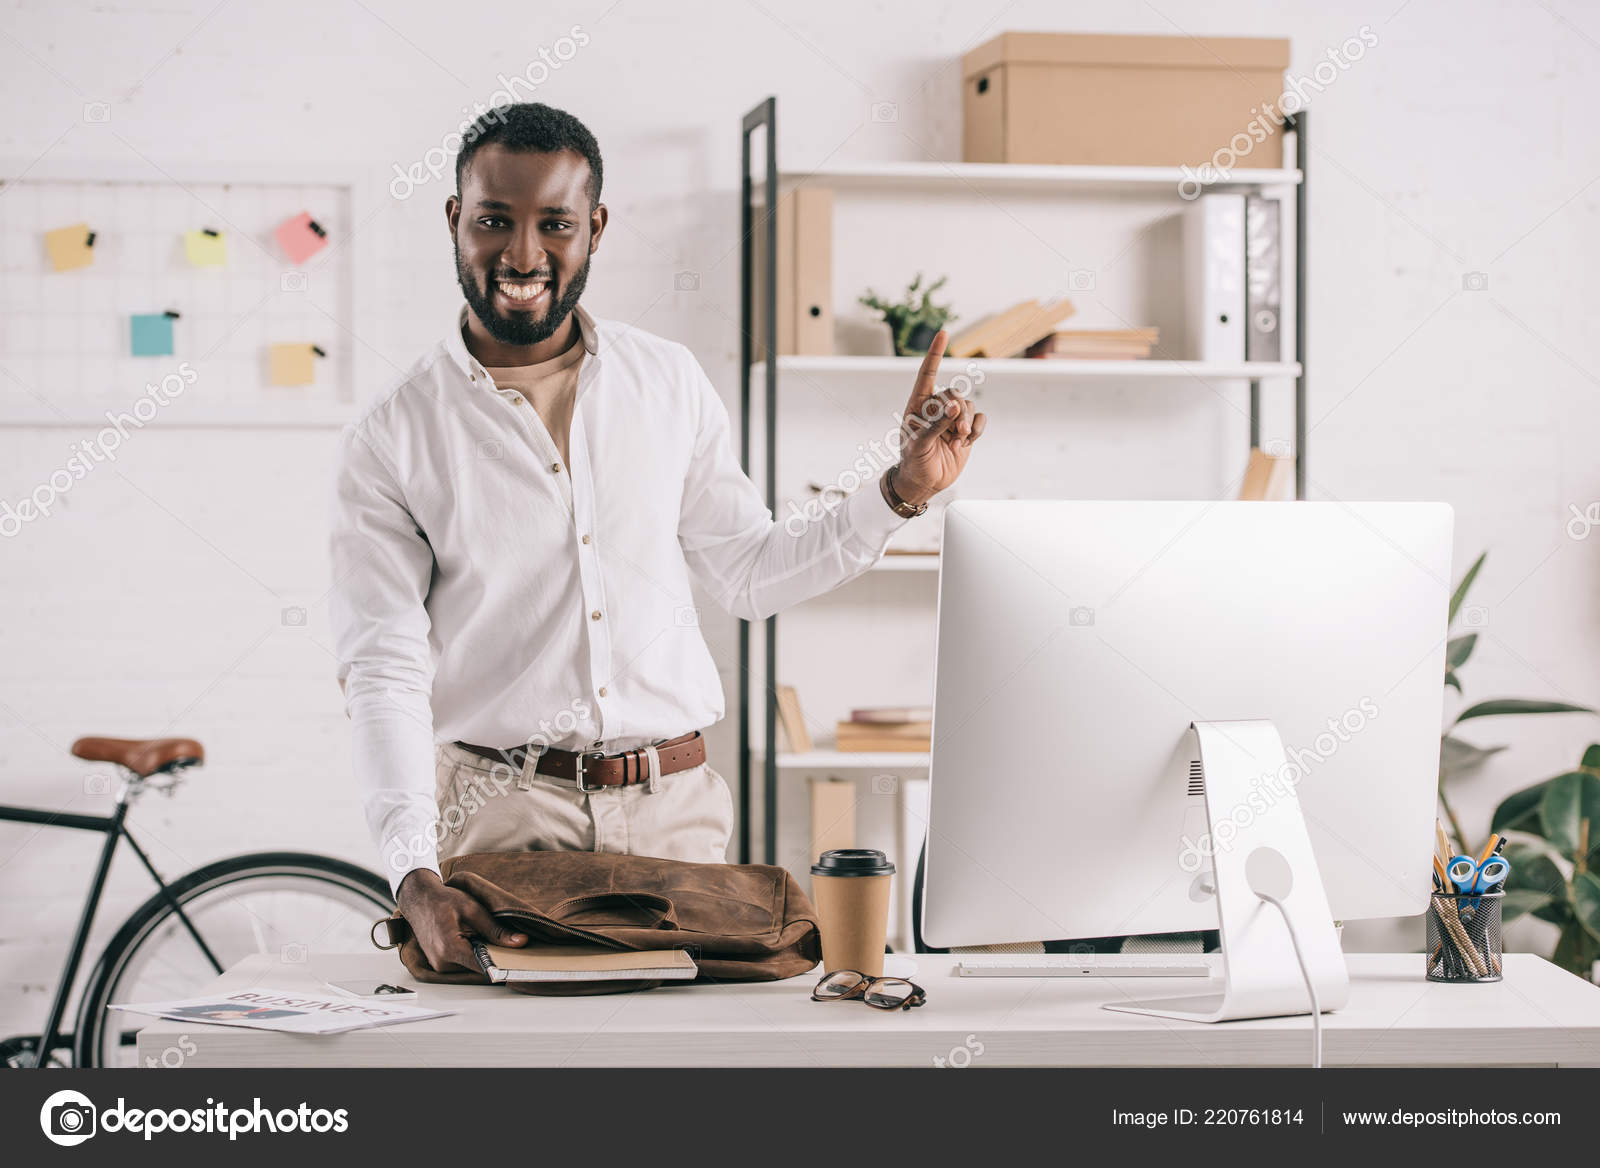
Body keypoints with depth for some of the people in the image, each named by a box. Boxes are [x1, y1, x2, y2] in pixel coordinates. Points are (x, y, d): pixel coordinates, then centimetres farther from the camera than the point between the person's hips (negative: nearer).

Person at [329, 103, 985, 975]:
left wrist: (903, 490, 6)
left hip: (675, 808, 3)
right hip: (500, 811, -3)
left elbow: (748, 574, 17)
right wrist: (414, 879, -20)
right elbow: (383, 672, -7)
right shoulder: (390, 441, -2)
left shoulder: (668, 383, 9)